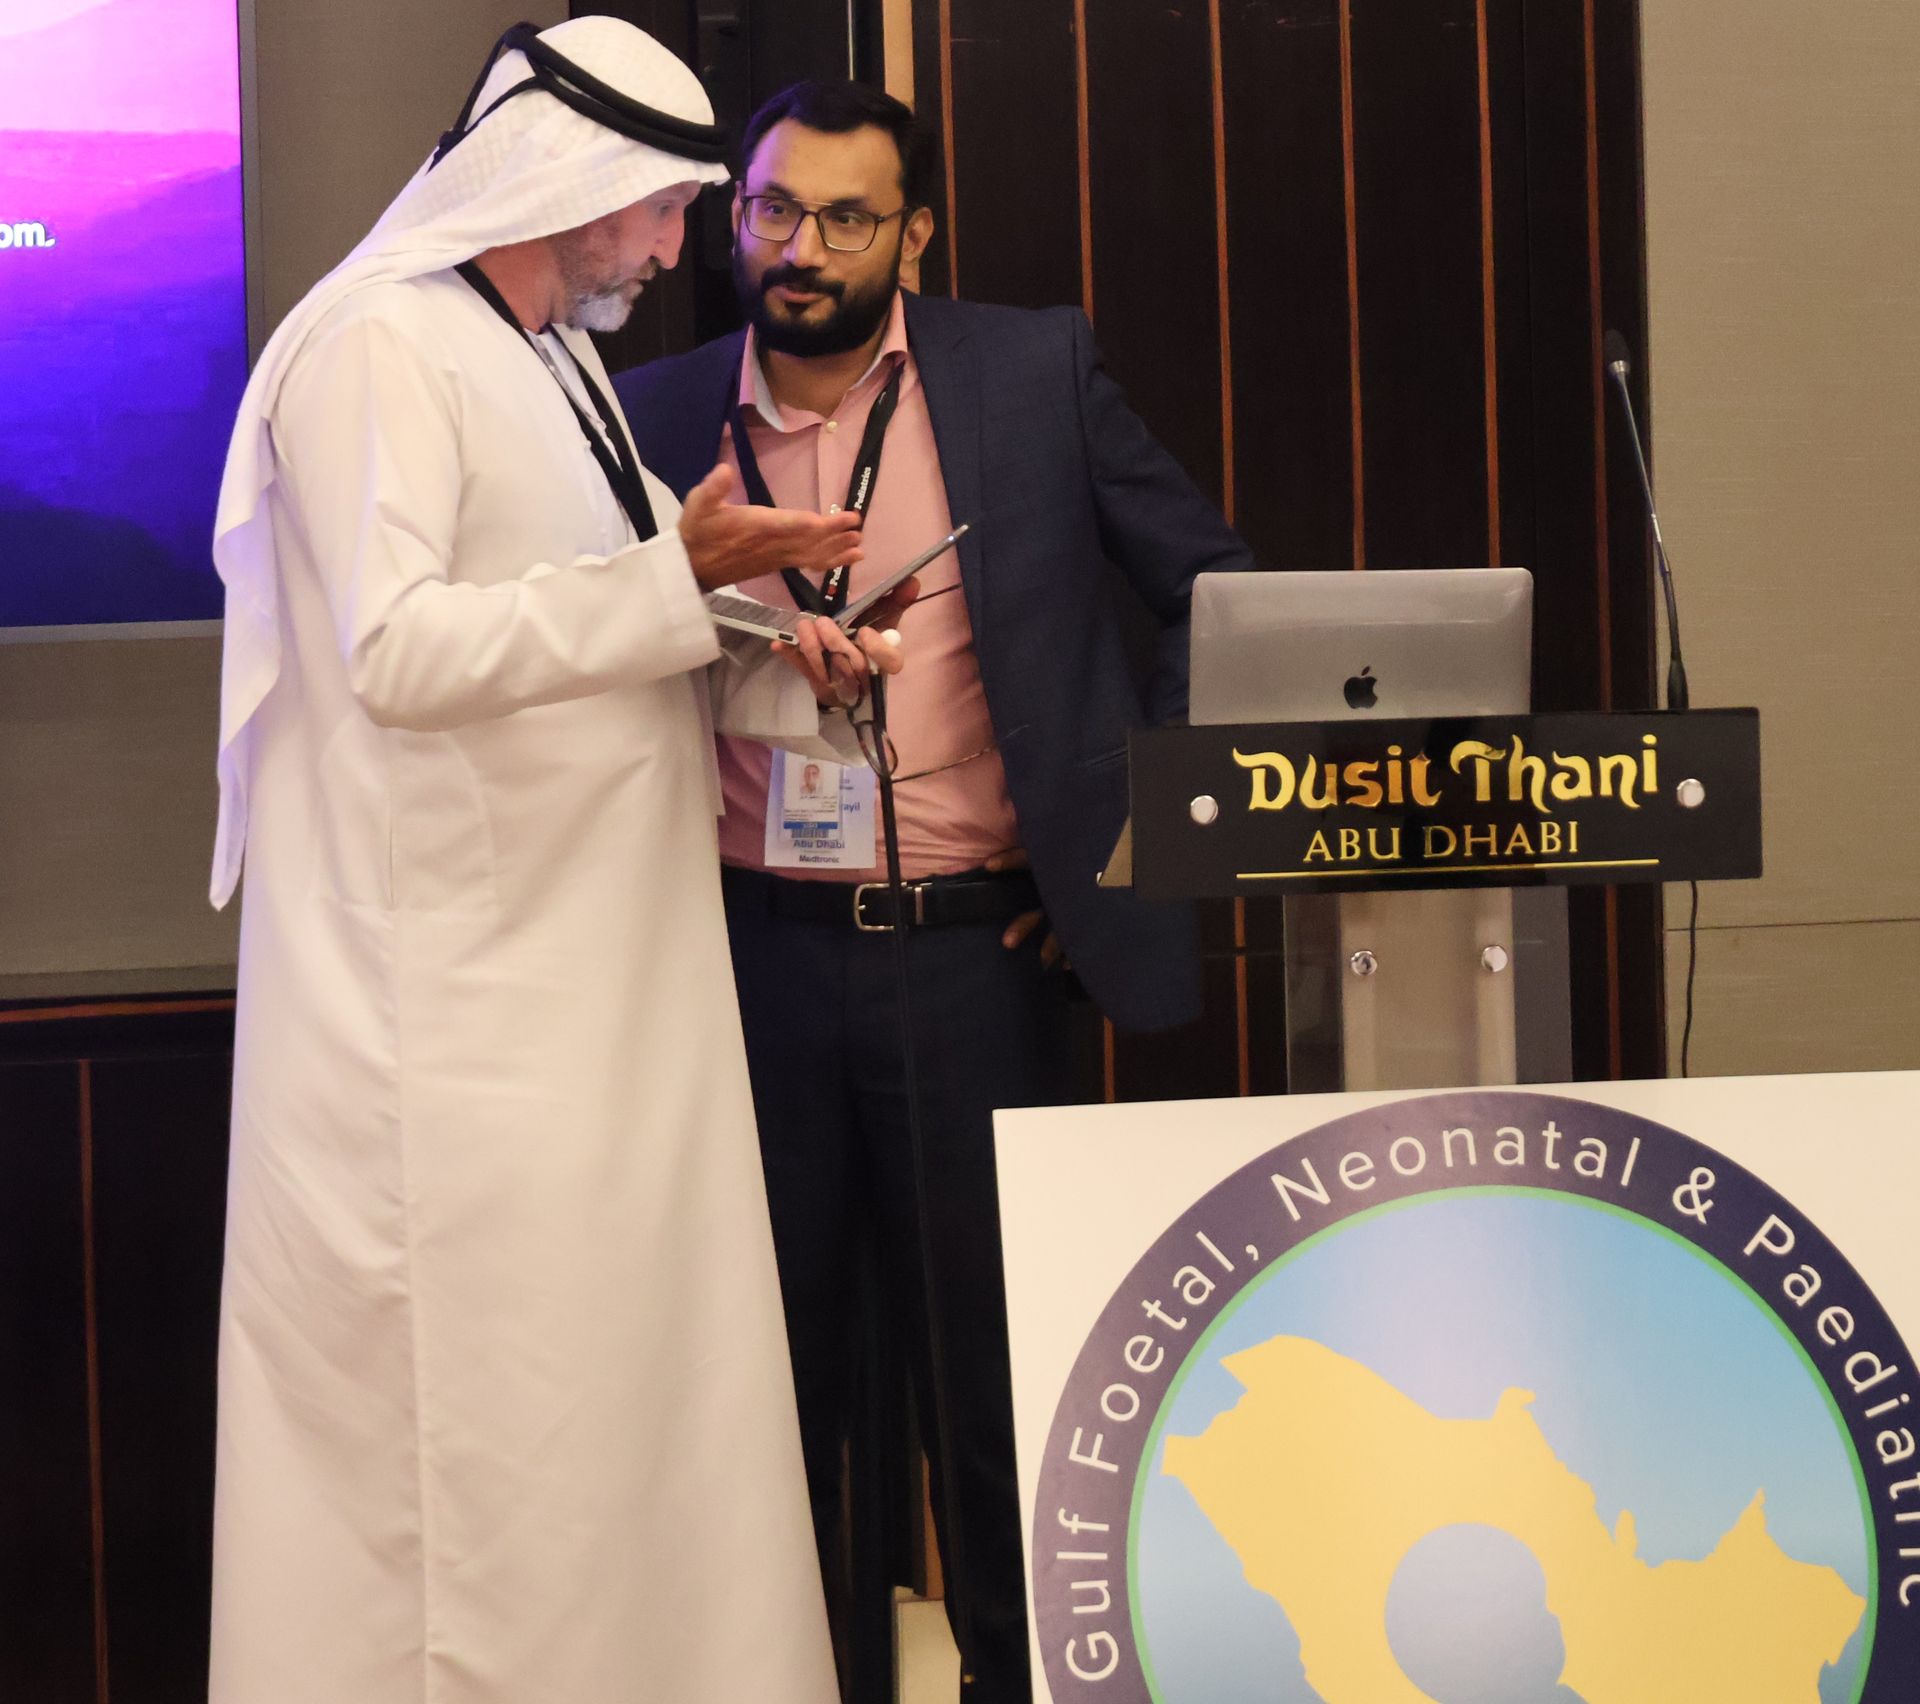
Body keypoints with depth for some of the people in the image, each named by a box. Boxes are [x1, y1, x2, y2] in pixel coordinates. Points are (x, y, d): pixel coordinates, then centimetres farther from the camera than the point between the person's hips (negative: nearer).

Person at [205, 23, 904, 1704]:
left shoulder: (562, 368, 20)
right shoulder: (382, 350, -9)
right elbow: (399, 649, -21)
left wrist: (777, 669, 7)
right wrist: (680, 574, -19)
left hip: (609, 979, 9)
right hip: (456, 994, -9)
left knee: (641, 1395, 9)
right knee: (479, 1421, -6)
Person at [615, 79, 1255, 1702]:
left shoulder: (1036, 373, 1)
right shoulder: (659, 414, 4)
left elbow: (1220, 593, 6)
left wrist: (1137, 810, 1)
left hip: (973, 950, -1)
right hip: (752, 949, 1)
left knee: (996, 1351, 7)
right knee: (774, 1362, 9)